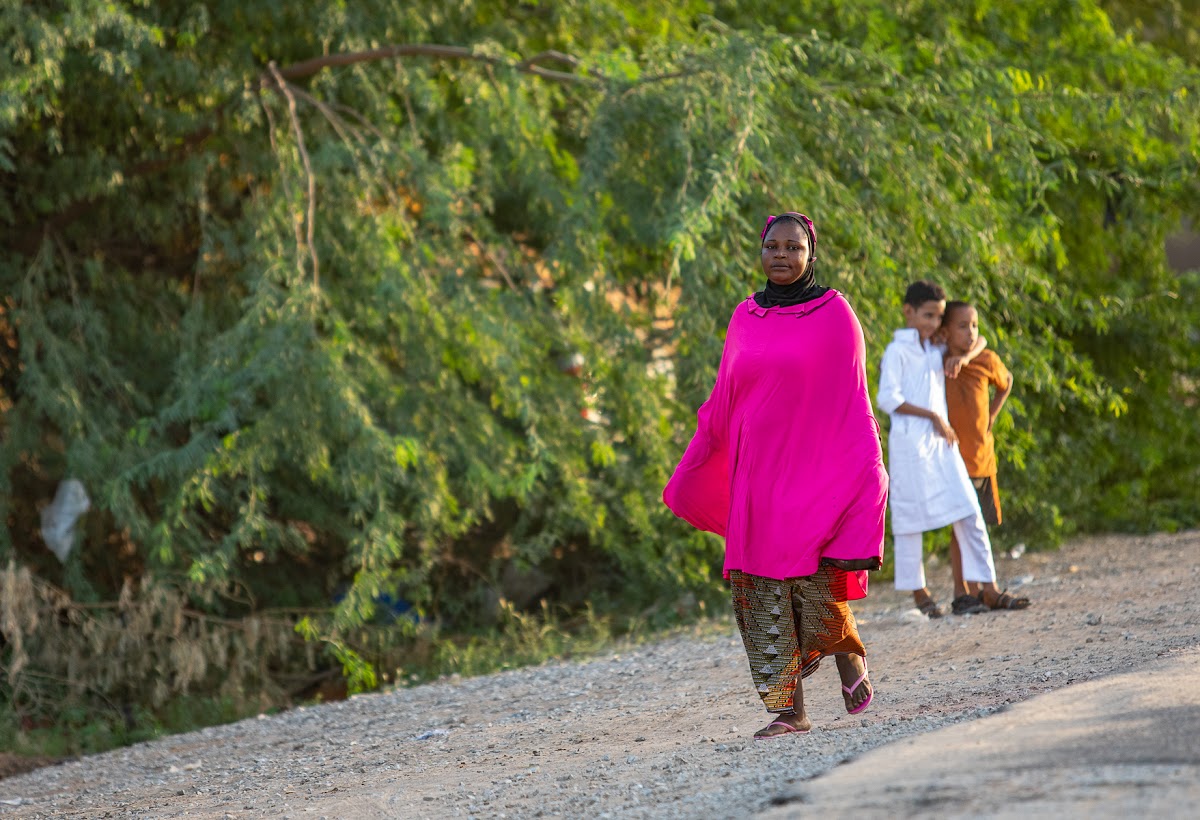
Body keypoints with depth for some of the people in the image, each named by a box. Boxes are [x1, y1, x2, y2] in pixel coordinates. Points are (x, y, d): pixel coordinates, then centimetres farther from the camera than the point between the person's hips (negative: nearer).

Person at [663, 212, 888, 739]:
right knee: (763, 594, -2)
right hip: (756, 472, 4)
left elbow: (853, 397, -1)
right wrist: (693, 471, 14)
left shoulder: (833, 313, 0)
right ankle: (789, 710, 2)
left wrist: (867, 472, -7)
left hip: (815, 468, -4)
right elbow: (722, 400, 15)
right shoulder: (745, 318, 11)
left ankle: (850, 655, 18)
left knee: (816, 584, -12)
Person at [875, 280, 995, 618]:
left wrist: (962, 357, 6)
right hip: (910, 441, -6)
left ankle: (986, 586, -2)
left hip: (941, 441, 6)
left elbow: (978, 340, 29)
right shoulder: (897, 351, -3)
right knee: (911, 515, 0)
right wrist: (933, 416, -13)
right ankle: (918, 590, 8)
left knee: (969, 514, -1)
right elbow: (888, 399, -12)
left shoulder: (937, 350, 17)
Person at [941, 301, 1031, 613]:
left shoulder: (986, 360, 3)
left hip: (983, 455, 4)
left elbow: (1005, 382, 24)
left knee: (978, 526, 11)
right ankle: (964, 593, -1)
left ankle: (989, 591, 15)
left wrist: (990, 416, 12)